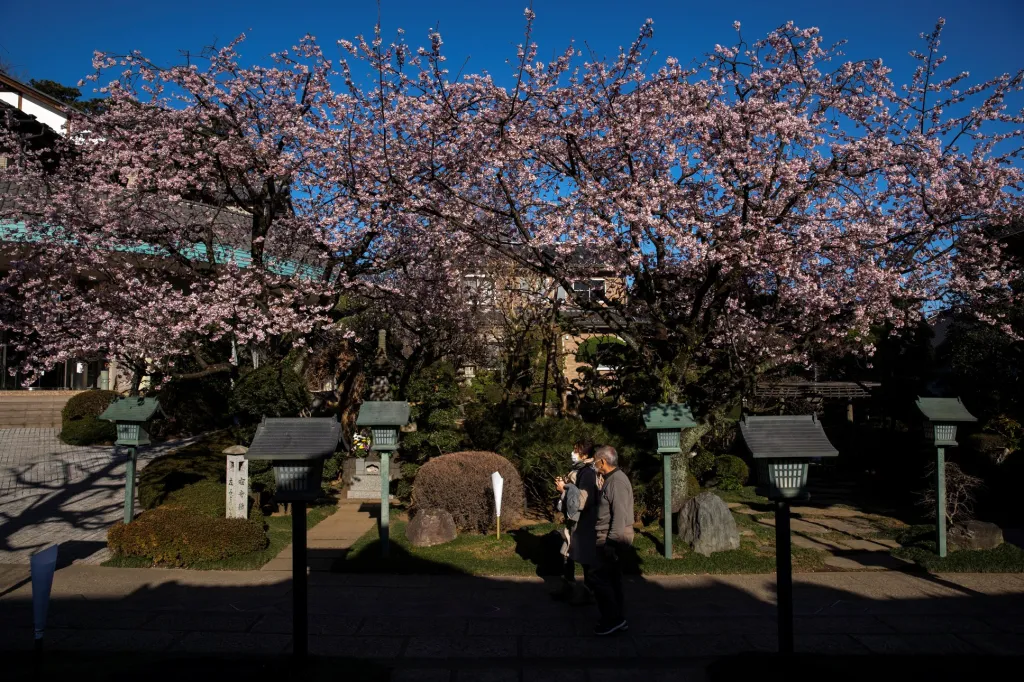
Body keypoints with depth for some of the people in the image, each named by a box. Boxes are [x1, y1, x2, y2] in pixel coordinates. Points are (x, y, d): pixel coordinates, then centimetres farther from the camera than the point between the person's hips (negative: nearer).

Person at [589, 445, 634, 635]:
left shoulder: (617, 481, -19)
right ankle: (617, 619, 20)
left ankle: (613, 619, -1)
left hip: (611, 537, -10)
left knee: (597, 575, -7)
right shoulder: (612, 478, 13)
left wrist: (612, 541, -24)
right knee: (611, 578, 13)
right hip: (610, 536, 10)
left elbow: (620, 514, -24)